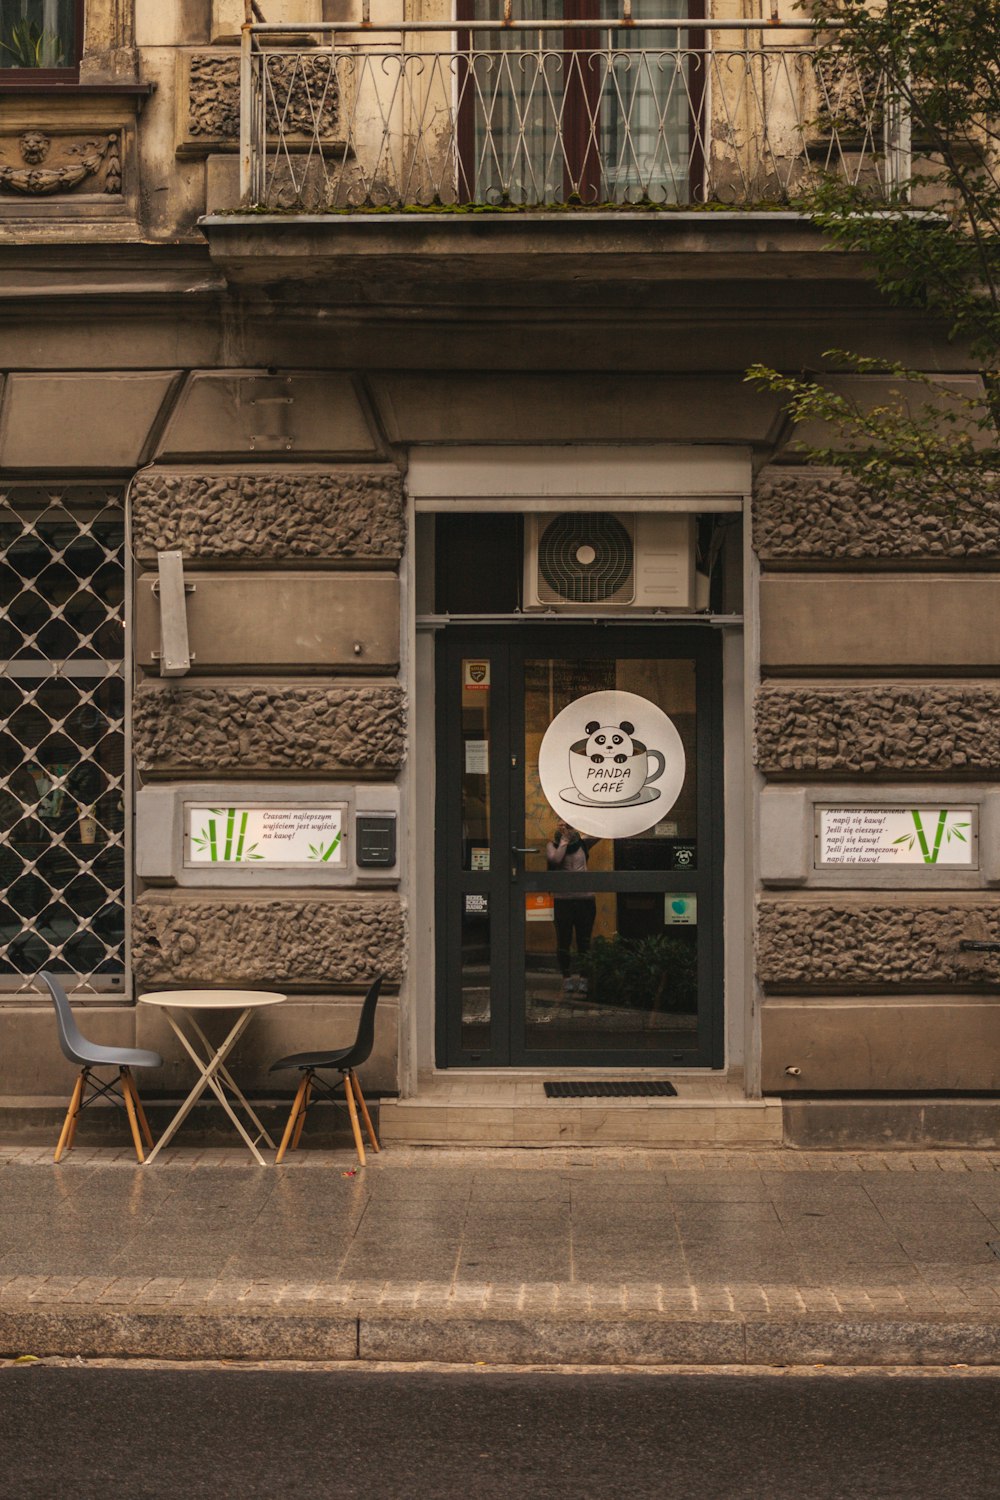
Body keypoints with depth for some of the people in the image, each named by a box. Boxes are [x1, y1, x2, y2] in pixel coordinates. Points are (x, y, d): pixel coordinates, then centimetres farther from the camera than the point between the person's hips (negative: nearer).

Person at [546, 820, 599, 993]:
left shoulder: (582, 843, 8)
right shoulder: (552, 845, 3)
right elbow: (555, 859, -17)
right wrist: (564, 840, -7)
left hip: (585, 899, 1)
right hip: (563, 900, -1)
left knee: (584, 941, 5)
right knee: (564, 940, 4)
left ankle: (583, 978, 12)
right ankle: (566, 978, 14)